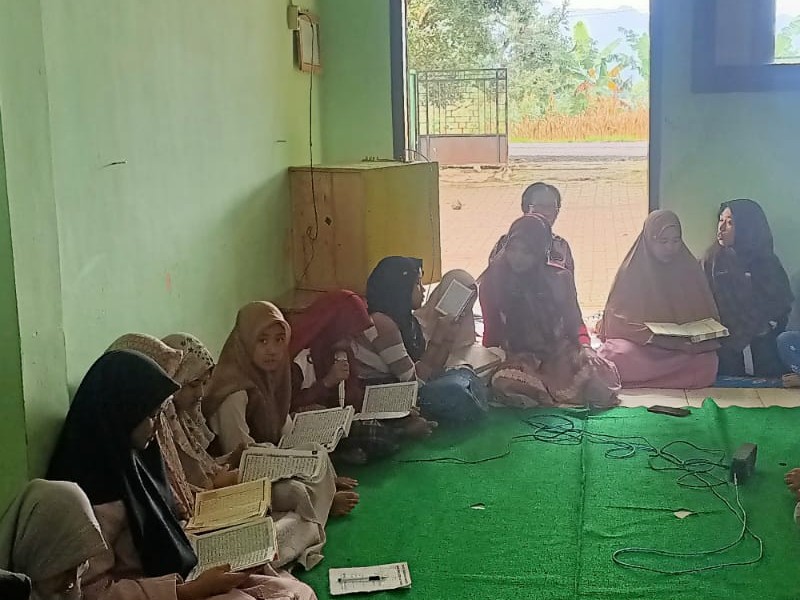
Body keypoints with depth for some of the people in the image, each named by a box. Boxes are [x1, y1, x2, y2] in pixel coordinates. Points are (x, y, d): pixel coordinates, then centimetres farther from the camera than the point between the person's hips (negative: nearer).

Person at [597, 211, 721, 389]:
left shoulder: (690, 270, 6)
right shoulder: (630, 271, -2)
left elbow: (707, 315, 12)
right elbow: (616, 317, -5)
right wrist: (651, 336, -20)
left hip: (684, 349, 4)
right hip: (639, 344, -4)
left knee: (706, 363, -30)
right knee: (620, 356, -38)